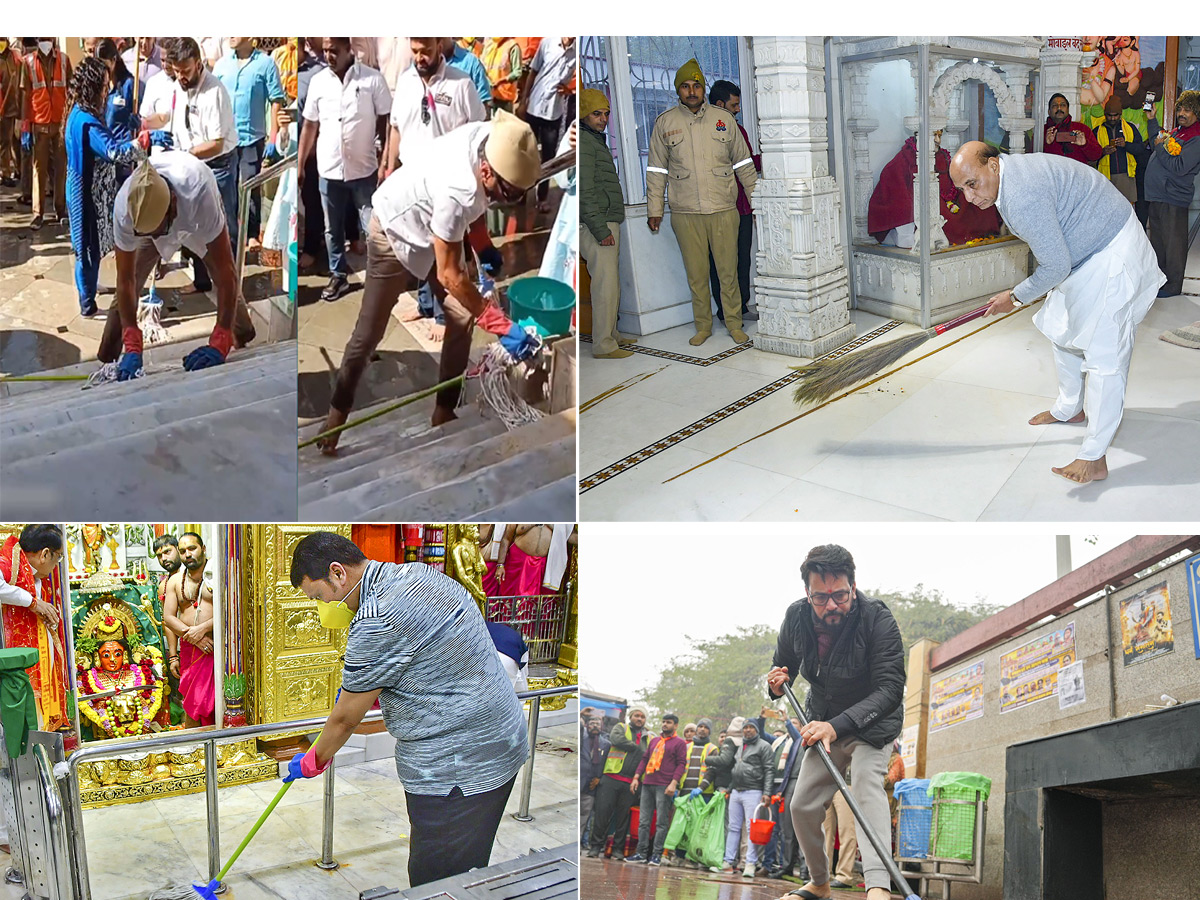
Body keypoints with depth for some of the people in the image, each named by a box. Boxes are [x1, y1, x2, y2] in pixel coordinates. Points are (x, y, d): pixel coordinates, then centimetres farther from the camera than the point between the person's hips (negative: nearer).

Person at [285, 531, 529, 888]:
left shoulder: (376, 621, -20)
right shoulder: (418, 573, 10)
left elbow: (345, 718, -7)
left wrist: (313, 760, 11)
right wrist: (361, 690, 30)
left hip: (457, 771, -10)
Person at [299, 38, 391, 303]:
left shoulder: (373, 79, -8)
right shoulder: (317, 81, 1)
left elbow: (385, 122, -5)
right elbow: (310, 125, 7)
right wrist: (300, 165, 7)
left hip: (364, 170, -3)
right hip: (329, 170, 3)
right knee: (333, 229, 14)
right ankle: (338, 276, 29)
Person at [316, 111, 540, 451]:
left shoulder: (492, 137, -23)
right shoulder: (455, 193, -44)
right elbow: (449, 276, -35)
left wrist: (482, 242, 2)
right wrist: (502, 326, -34)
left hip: (433, 230, 7)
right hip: (395, 232, -7)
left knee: (462, 319, 0)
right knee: (369, 333, 4)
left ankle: (445, 413, 14)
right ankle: (337, 411, 27)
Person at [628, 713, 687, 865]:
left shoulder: (679, 743, 3)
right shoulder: (654, 741, 20)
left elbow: (681, 764, -4)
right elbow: (644, 759, 21)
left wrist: (673, 783, -15)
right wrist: (636, 777, 11)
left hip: (664, 787, -6)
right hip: (647, 784, 6)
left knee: (662, 822, -4)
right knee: (643, 820, 3)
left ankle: (657, 854, -1)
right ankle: (642, 853, 7)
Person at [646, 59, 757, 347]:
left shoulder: (723, 118, 5)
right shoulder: (665, 122, 5)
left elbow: (743, 163, 12)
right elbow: (656, 170, 8)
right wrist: (654, 209, 5)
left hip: (724, 211, 0)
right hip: (685, 214, 0)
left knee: (728, 271, 3)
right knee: (696, 274, 5)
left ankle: (734, 324, 17)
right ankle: (703, 326, 18)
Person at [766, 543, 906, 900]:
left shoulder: (878, 619, -29)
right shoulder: (796, 617, -15)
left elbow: (890, 689, -33)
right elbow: (784, 666, 4)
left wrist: (839, 724, -45)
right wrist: (777, 683, -22)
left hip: (871, 723, -5)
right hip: (823, 723, 5)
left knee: (868, 782, -30)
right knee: (802, 806, 4)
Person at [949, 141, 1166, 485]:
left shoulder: (1022, 197, -32)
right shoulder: (1011, 174, 1)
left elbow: (1056, 267, -26)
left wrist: (1015, 297, -11)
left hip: (1113, 257, -11)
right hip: (1083, 251, 11)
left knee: (1104, 352, -11)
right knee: (1063, 330, 23)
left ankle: (1094, 459, -11)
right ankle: (1069, 408, 43)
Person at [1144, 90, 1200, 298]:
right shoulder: (1177, 131, 14)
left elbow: (1179, 167, -22)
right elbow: (1157, 141, 30)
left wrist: (1160, 147, -12)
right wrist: (1152, 120, 21)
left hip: (1173, 199, -9)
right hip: (1157, 195, 9)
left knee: (1173, 244, -3)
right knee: (1157, 240, 17)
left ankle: (1173, 285, 5)